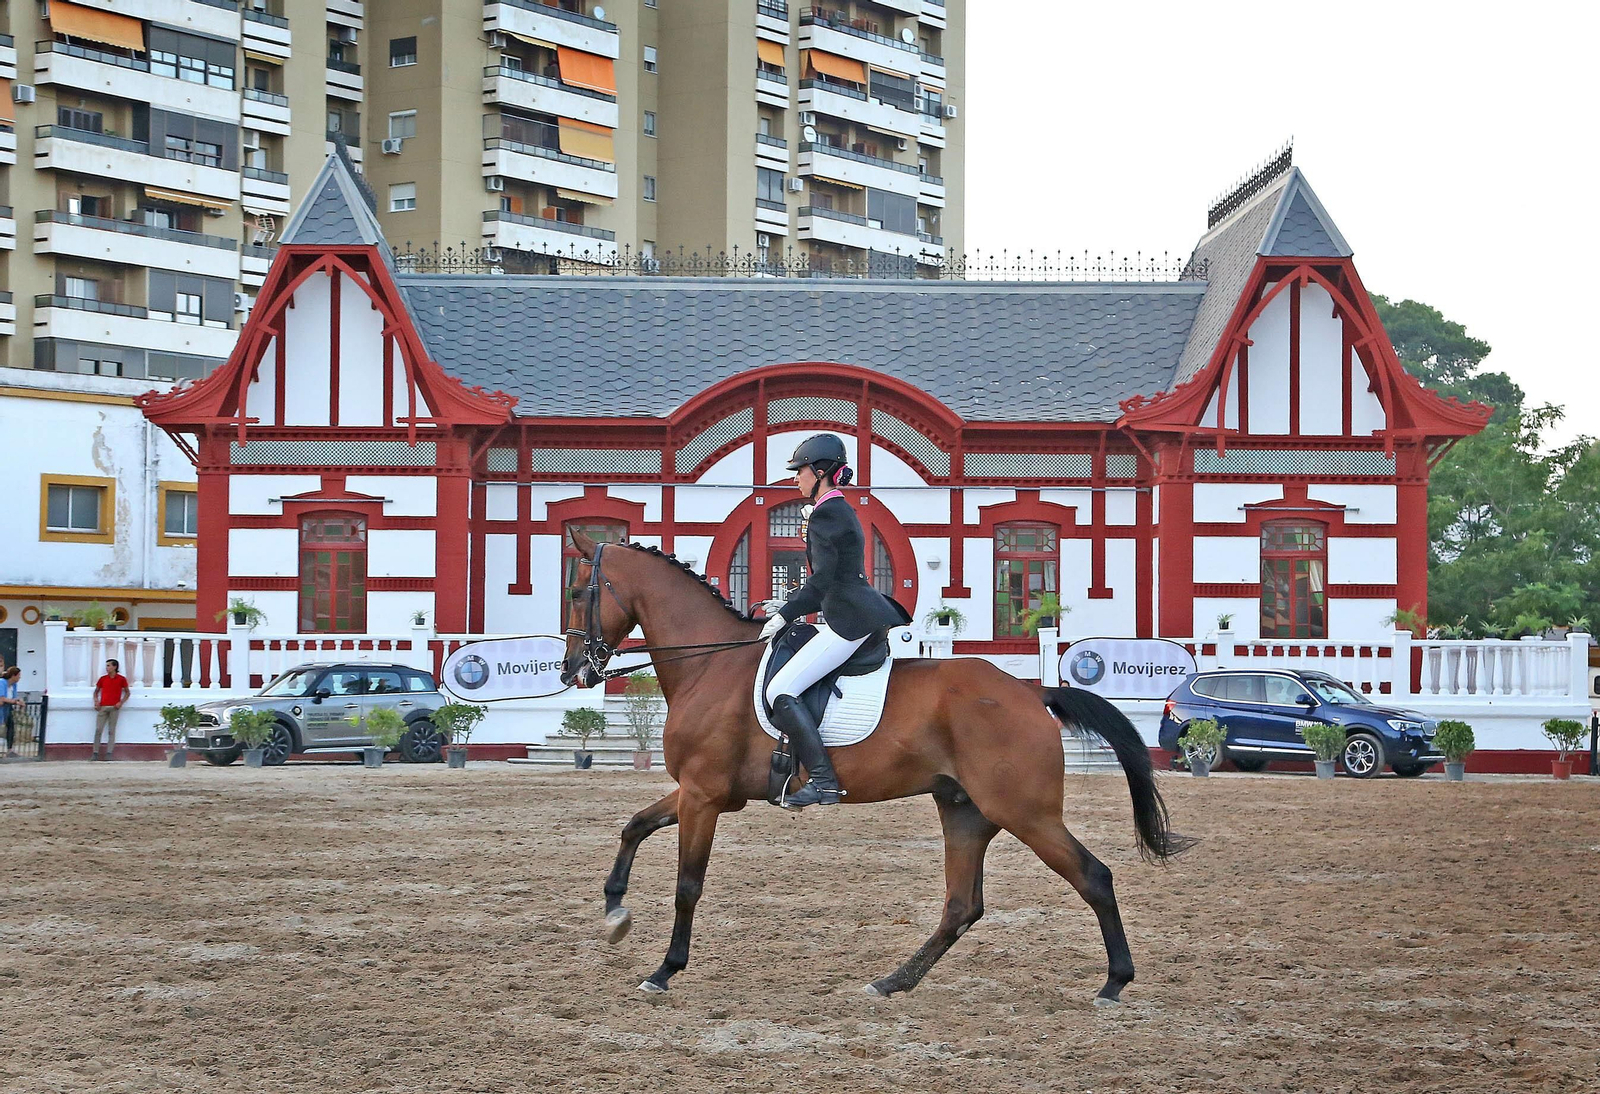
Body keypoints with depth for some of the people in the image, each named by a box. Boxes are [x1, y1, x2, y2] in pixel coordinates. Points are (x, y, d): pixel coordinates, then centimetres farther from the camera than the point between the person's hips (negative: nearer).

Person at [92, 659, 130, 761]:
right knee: (98, 730, -5)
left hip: (114, 707, -2)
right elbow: (96, 691, 21)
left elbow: (127, 692, 12)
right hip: (102, 707, 2)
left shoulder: (121, 679, 5)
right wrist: (96, 701, 3)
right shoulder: (103, 679, 11)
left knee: (111, 731, -3)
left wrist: (121, 702, -3)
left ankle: (109, 753, -2)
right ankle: (95, 753, -4)